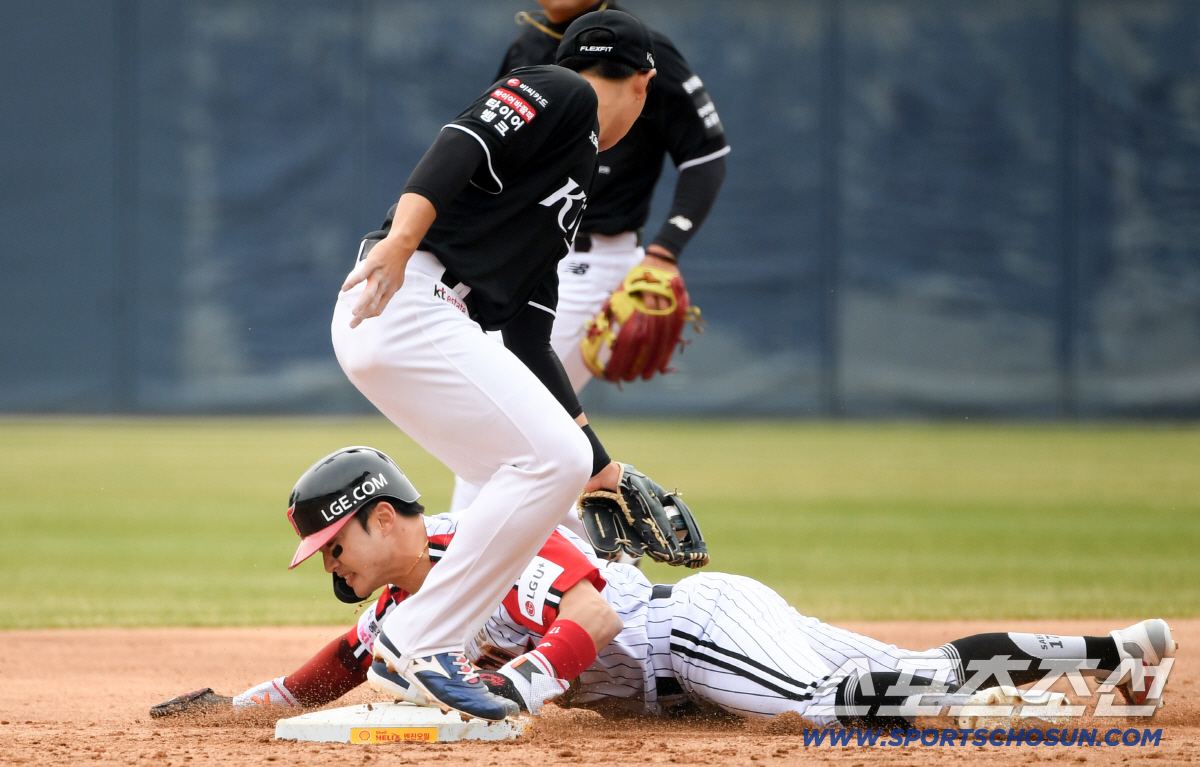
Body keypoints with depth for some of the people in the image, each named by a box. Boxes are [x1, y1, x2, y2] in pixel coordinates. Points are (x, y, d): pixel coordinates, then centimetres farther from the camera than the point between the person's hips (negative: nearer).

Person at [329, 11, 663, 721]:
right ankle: (421, 639, -10)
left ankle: (427, 656, 11)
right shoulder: (561, 95, 3)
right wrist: (401, 237, -32)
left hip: (428, 322, 10)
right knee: (550, 458, -14)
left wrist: (597, 462, 27)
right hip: (404, 302, -10)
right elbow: (462, 143, -16)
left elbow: (530, 343, 28)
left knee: (555, 465, 11)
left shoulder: (572, 188, 30)